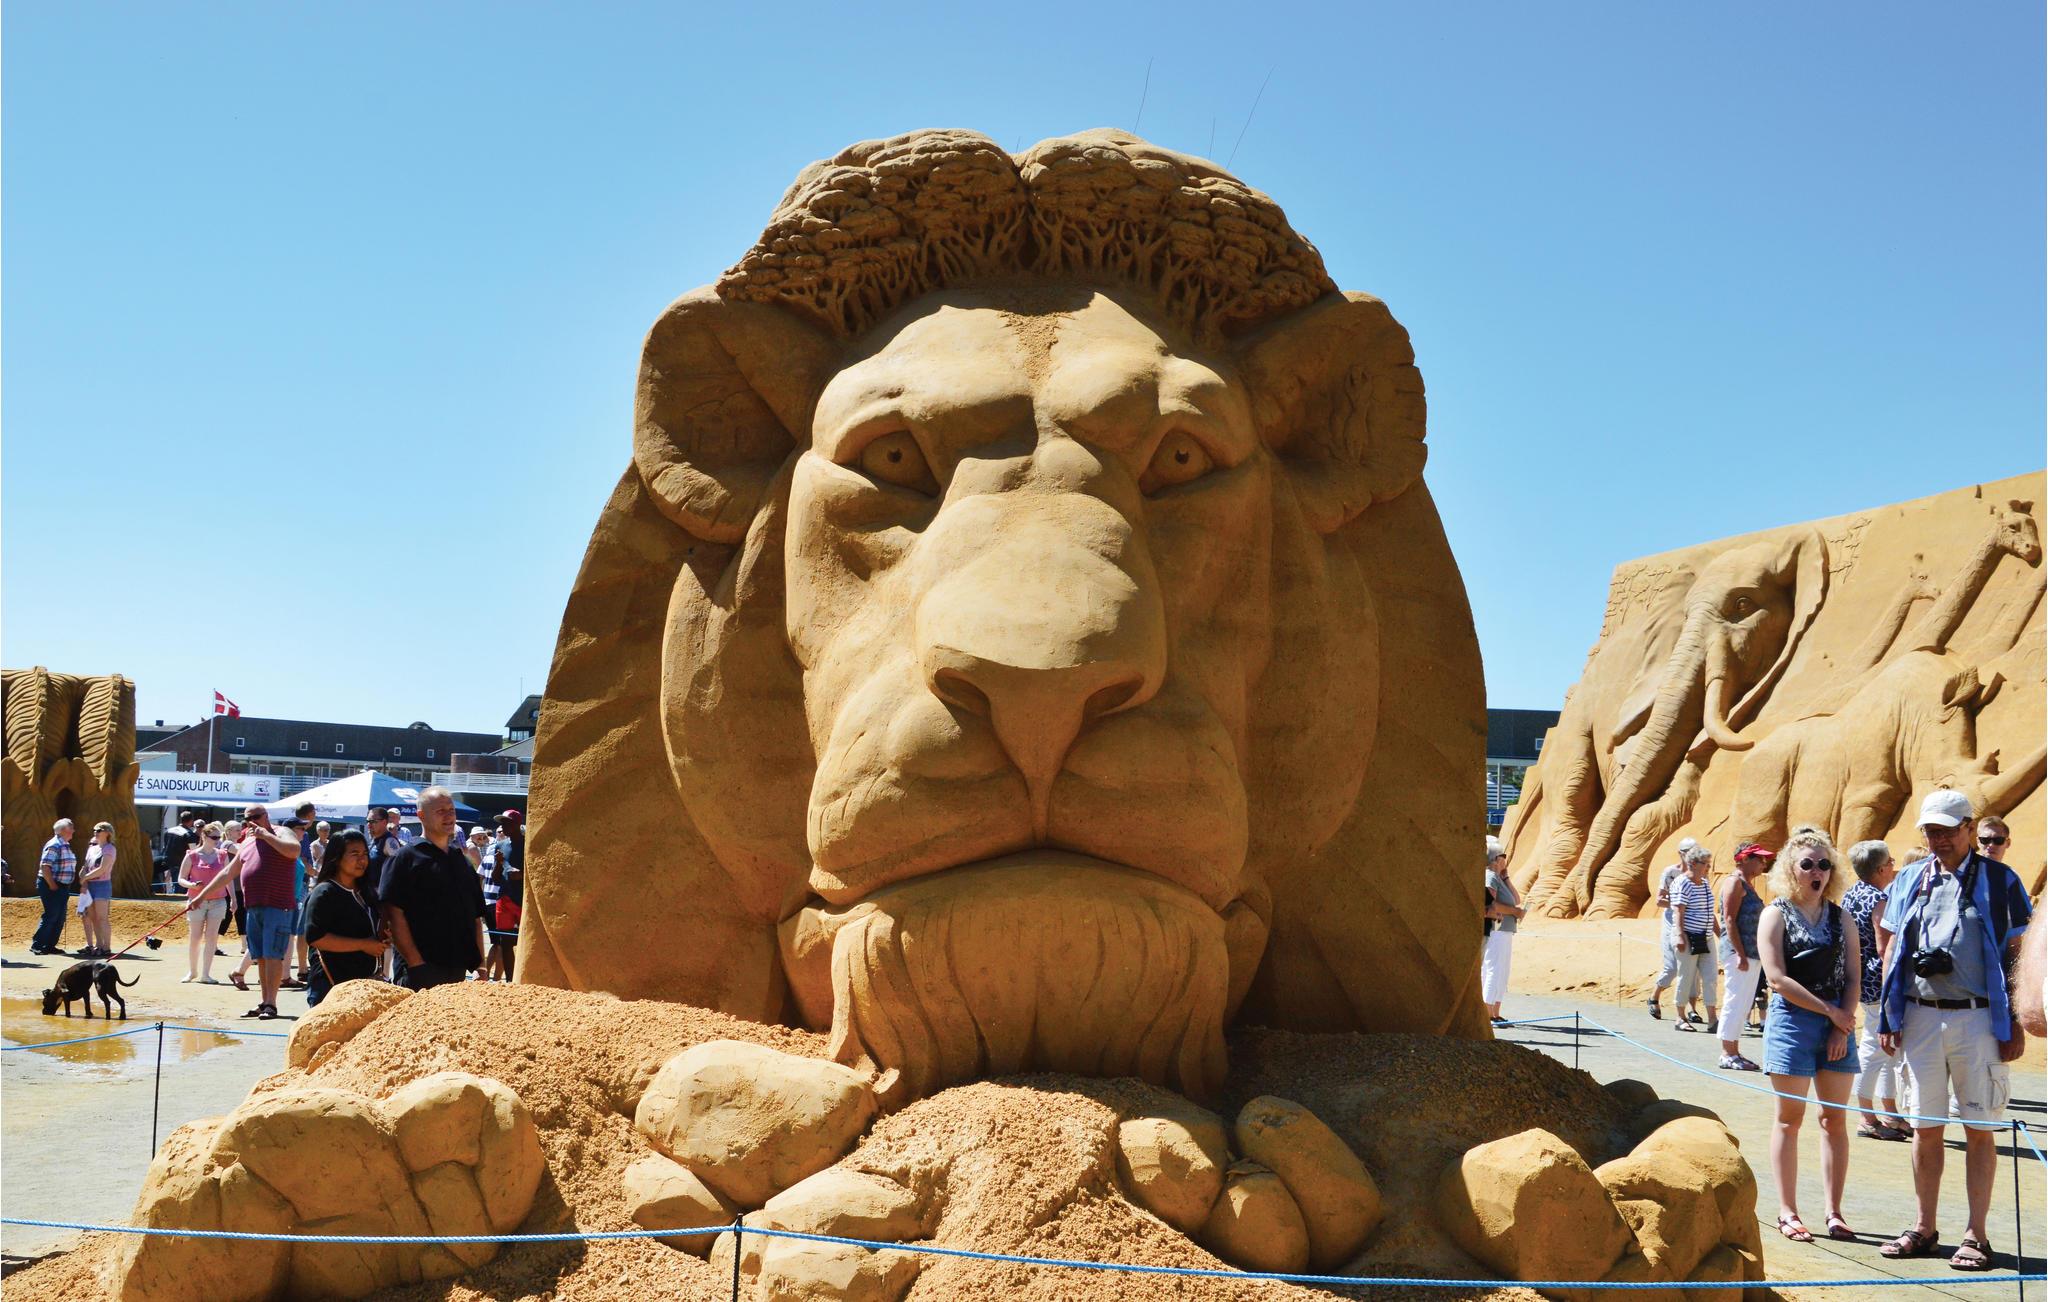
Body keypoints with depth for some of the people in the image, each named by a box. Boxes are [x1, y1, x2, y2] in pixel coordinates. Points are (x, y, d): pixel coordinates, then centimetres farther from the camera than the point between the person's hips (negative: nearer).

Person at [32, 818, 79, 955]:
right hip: (52, 887, -10)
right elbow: (44, 867, -21)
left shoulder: (65, 846, 16)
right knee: (50, 916, -10)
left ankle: (50, 946, 14)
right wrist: (52, 885, -20)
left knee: (60, 918, 9)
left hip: (63, 887, 10)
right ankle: (36, 945, -5)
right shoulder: (54, 845, -14)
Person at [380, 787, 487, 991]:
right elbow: (395, 914, -12)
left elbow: (476, 918, 21)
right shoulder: (406, 858, -3)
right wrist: (416, 963, -18)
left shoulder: (462, 862, 19)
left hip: (458, 971, 6)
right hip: (422, 973, -6)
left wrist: (480, 964, 11)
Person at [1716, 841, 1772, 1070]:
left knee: (1743, 1006, 11)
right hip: (1738, 952, -10)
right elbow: (1730, 920, -17)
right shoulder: (1735, 882, -10)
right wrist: (1740, 955, -22)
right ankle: (1727, 1055, -4)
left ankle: (1734, 1052, 16)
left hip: (1752, 954, 10)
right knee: (1735, 1002, -7)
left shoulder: (1747, 884, 18)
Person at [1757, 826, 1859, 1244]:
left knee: (1835, 1119, 5)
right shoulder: (1776, 915, -2)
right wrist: (1830, 1012, -11)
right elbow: (1777, 977, -10)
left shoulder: (1840, 917, 10)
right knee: (1790, 1119, 1)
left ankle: (1834, 1212, 11)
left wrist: (1843, 1025, -7)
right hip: (1792, 1020, -4)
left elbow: (1853, 976, 6)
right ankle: (1787, 1212, 5)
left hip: (1838, 1023, 4)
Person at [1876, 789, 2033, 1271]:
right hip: (1920, 1018, 3)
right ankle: (1924, 1228, 17)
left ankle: (1976, 1236, 10)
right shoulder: (1909, 880, 10)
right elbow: (1892, 949, 14)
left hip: (1978, 1018, -3)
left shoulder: (1999, 880, 0)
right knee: (1925, 1128, 8)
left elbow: (2016, 954, -1)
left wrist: (2015, 1025, -5)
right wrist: (1887, 1016, 7)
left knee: (1980, 1130, 3)